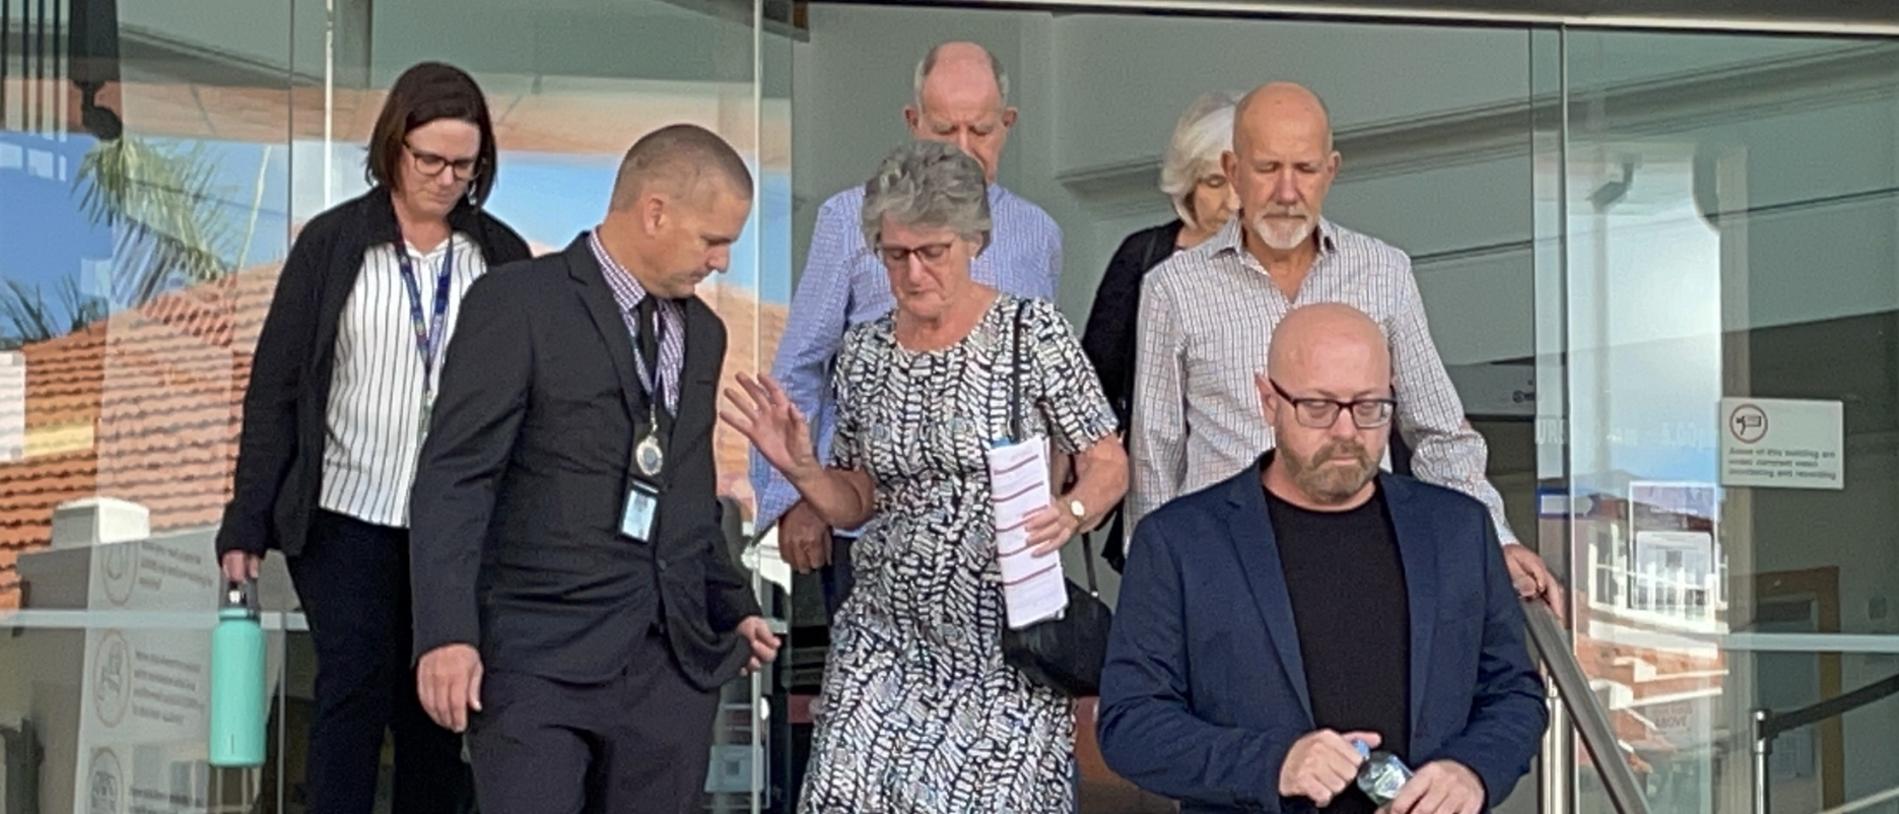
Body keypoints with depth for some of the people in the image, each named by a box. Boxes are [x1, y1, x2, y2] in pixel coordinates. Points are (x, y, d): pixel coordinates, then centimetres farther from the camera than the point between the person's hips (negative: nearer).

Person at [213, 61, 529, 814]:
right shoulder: (332, 243, 0)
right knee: (355, 685, -8)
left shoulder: (502, 256, 4)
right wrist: (247, 523, -3)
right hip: (347, 516, -2)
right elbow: (275, 386, 1)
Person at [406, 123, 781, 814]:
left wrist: (731, 606, 21)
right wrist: (447, 634, -17)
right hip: (542, 656, -6)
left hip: (673, 663, 6)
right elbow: (453, 480, -9)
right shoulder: (517, 304, -5)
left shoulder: (703, 332, 17)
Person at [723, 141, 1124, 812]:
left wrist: (1070, 513, -23)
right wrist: (799, 467, -4)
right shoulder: (864, 353, 7)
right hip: (887, 642, 3)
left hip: (1000, 648, -3)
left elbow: (1108, 465, -3)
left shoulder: (1030, 329, -6)